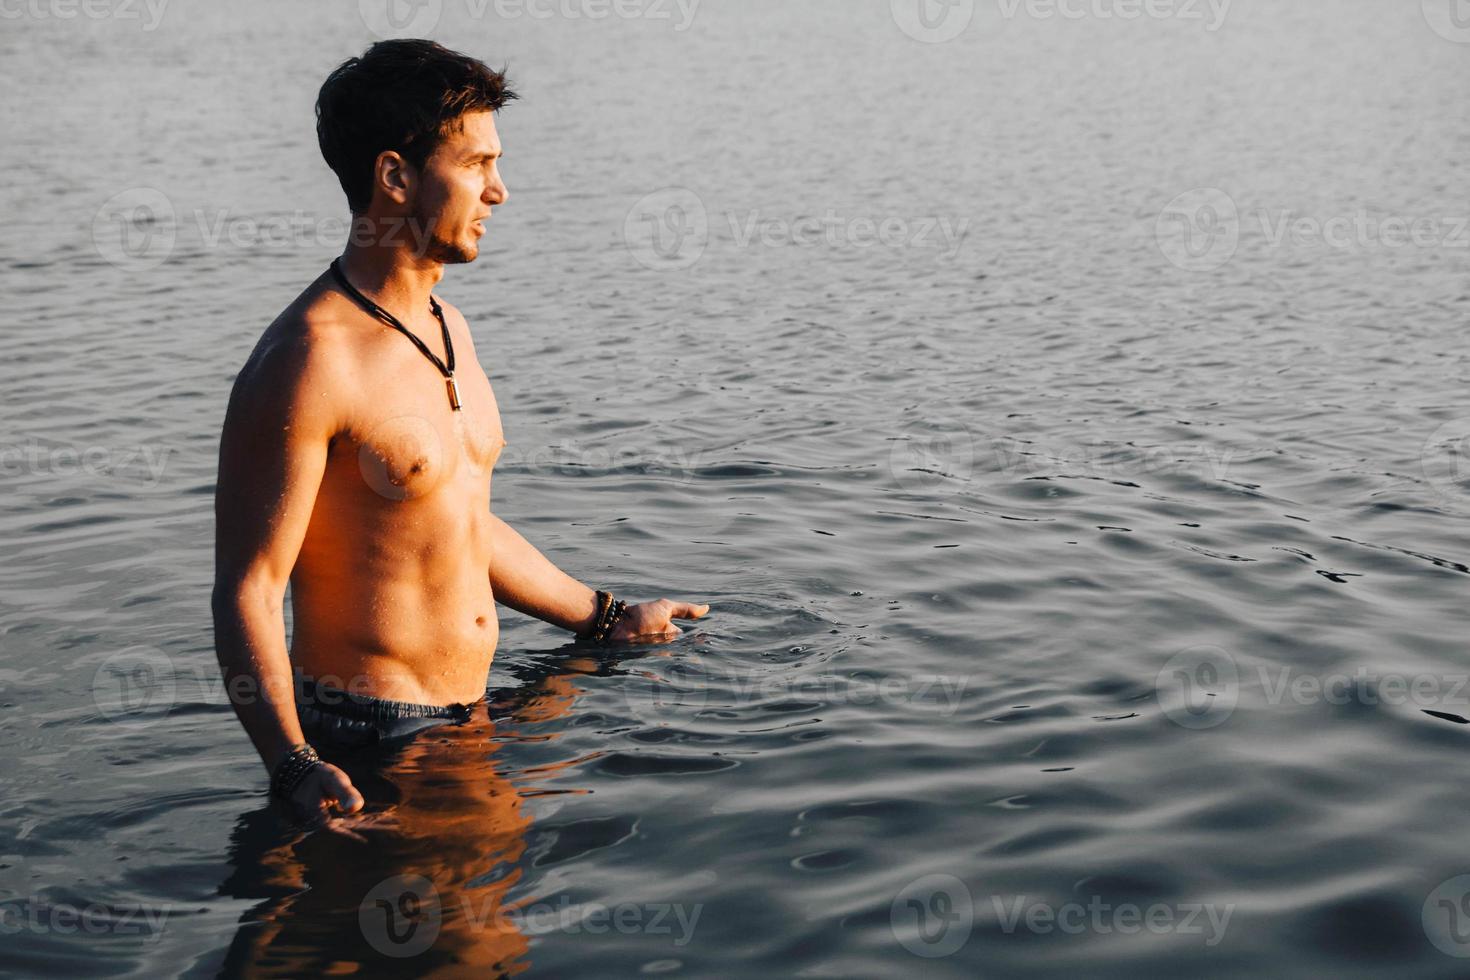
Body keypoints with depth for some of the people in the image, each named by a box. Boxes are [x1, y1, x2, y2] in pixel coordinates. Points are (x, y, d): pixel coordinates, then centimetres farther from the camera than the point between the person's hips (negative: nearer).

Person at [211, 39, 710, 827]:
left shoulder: (447, 328, 10)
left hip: (468, 715, 8)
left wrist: (612, 622, 28)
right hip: (365, 743, -8)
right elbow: (247, 592, -21)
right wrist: (294, 769, -34)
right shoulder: (307, 362, -19)